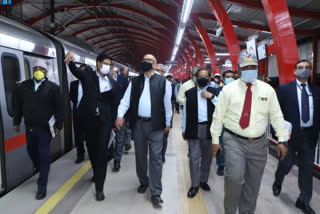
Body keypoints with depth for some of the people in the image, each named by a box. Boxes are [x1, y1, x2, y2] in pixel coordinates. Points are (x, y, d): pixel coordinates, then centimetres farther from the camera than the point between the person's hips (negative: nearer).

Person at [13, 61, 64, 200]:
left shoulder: (53, 87, -5)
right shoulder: (24, 86, 8)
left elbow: (59, 107, -6)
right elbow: (17, 104, 13)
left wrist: (58, 125, -9)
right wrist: (16, 122, 11)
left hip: (45, 127, -4)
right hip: (29, 127, 5)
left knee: (44, 155, -1)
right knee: (31, 151, 18)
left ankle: (42, 186, 10)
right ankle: (40, 170, 49)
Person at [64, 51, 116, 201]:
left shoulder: (111, 81, 8)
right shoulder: (87, 75, 3)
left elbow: (113, 102, 9)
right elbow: (75, 70, -17)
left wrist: (113, 120, 5)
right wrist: (71, 60, -39)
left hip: (105, 120, 0)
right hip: (89, 119, 0)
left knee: (102, 152, -5)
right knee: (92, 149, 16)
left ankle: (99, 187, 4)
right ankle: (96, 174, 41)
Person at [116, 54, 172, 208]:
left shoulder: (163, 81, 0)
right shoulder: (134, 82, 9)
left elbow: (167, 103, 2)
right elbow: (126, 100, 2)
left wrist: (167, 123, 3)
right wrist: (120, 115, -14)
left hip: (156, 124, -3)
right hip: (138, 123, 3)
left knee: (156, 157, -1)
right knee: (140, 155, 15)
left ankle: (156, 193, 9)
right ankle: (143, 182, 37)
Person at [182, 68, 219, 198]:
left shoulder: (214, 92, 6)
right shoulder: (189, 93, 6)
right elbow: (185, 112, 7)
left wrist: (211, 97, -13)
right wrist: (184, 129, 6)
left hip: (209, 128, 1)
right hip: (193, 129, -1)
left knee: (207, 157, 13)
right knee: (194, 157, 0)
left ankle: (203, 180, 31)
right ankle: (195, 185, 12)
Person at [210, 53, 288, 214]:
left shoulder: (268, 90, 3)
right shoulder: (229, 89, -3)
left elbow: (277, 116, 6)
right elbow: (218, 116, -1)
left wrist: (282, 140, 1)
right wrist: (215, 140, -1)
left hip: (259, 143, 3)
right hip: (234, 141, -3)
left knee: (253, 183, 12)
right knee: (235, 178, -13)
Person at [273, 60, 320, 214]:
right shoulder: (285, 89, -3)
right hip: (291, 133, -3)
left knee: (307, 168, 10)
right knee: (286, 164, 8)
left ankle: (303, 201, 27)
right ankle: (277, 182, 41)